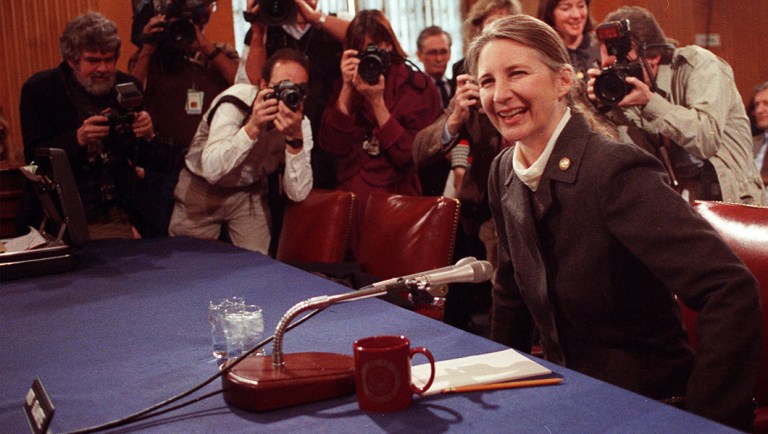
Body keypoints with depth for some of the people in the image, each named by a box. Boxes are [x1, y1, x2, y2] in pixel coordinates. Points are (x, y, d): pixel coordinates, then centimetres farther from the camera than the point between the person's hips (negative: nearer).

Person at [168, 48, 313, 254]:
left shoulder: (301, 123, -16)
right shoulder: (235, 103, -26)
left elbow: (298, 194, -25)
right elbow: (211, 170, -37)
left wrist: (295, 138, -36)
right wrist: (253, 126, -44)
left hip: (249, 192, 3)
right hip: (201, 189, -2)